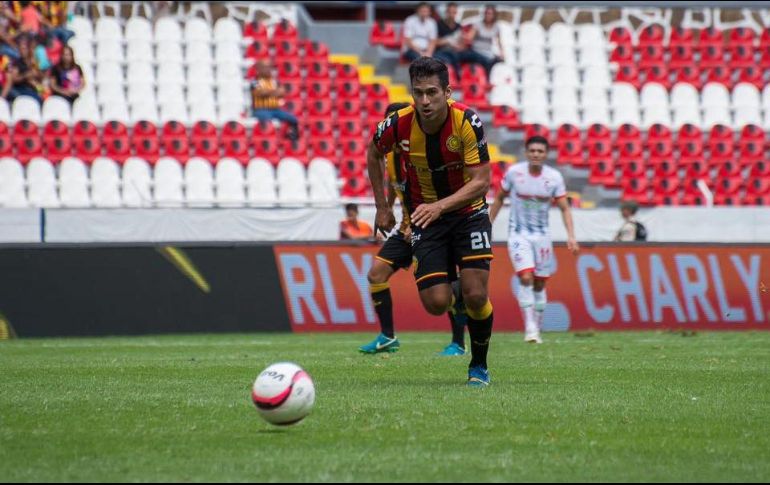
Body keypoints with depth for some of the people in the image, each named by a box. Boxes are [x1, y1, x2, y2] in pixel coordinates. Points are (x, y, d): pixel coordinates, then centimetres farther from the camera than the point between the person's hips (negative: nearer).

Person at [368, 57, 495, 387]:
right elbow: (374, 153, 7)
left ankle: (479, 366, 9)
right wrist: (382, 207, 7)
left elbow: (481, 181, -22)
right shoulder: (398, 125, -16)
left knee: (475, 295, -15)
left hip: (468, 211, -1)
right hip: (425, 216, 1)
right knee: (436, 303, -11)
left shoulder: (467, 122, -22)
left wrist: (440, 206, -35)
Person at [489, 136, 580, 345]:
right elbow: (500, 198, 7)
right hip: (518, 234, -2)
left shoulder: (554, 177, -6)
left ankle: (537, 329, 19)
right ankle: (529, 328, -18)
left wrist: (571, 236, -13)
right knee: (526, 278, -19)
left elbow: (564, 208, -2)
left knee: (540, 283, 7)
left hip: (542, 235, 2)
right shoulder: (514, 172, -8)